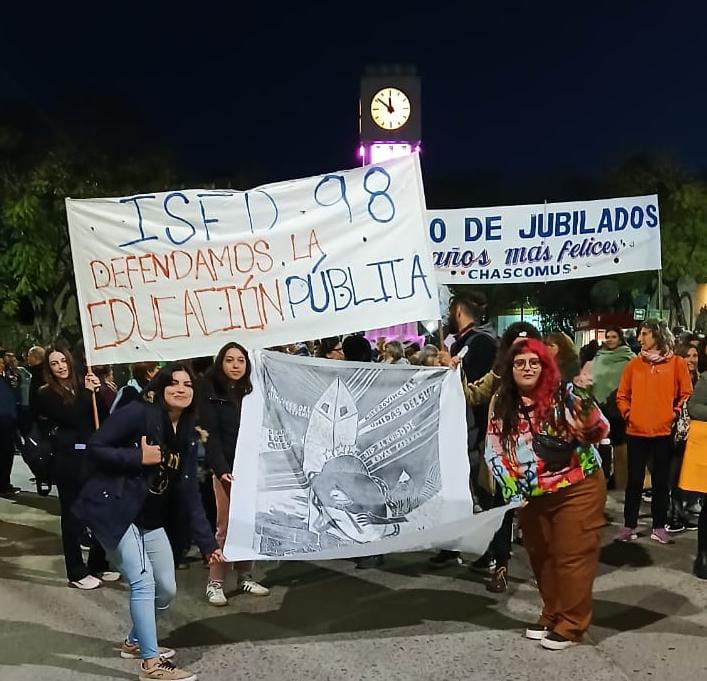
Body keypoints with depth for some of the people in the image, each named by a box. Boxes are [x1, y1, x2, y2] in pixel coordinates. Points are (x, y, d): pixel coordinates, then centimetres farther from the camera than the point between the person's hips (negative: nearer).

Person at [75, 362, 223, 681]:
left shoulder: (188, 437, 5)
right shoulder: (137, 413, -15)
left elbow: (189, 493, 4)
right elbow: (94, 448, -17)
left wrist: (207, 542, 0)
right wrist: (139, 457, -24)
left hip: (150, 519, 8)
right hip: (111, 510, -8)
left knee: (166, 590, 12)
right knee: (142, 581, -14)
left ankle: (135, 640, 37)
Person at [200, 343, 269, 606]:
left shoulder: (251, 392, 11)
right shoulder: (211, 394, -3)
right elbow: (211, 434, -9)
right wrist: (221, 469, -17)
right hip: (227, 468, -4)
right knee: (225, 526, -4)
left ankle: (245, 577, 17)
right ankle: (215, 582, 4)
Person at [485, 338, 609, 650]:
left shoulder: (564, 394, -13)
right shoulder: (501, 403, -1)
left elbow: (598, 432, -20)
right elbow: (495, 449, 3)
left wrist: (585, 400, -36)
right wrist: (510, 485, -6)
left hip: (577, 489, -5)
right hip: (532, 496, 5)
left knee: (571, 555, 3)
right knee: (541, 556, 18)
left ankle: (571, 624, 20)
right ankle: (551, 615, 38)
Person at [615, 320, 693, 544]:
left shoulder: (677, 363, 0)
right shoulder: (634, 364, 6)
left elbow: (686, 394, 2)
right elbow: (622, 395, 10)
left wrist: (675, 415, -8)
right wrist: (628, 413, -4)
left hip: (664, 432, -1)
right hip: (636, 431, 1)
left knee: (661, 480, 7)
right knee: (634, 480, 6)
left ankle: (659, 526, 16)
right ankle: (629, 526, 13)